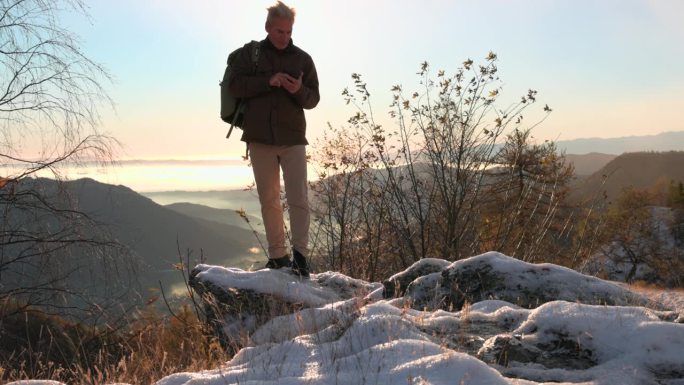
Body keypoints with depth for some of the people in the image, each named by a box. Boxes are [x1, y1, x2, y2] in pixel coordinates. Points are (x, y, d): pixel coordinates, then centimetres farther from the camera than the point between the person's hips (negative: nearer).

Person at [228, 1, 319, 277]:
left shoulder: (302, 59, 8)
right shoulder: (250, 54, 7)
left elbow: (313, 99, 6)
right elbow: (235, 85, -4)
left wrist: (300, 91, -17)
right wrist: (268, 81, -16)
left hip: (293, 138, -1)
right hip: (259, 138, 1)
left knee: (298, 199, -9)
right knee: (269, 200, 6)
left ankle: (300, 253, -3)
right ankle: (277, 255, 15)